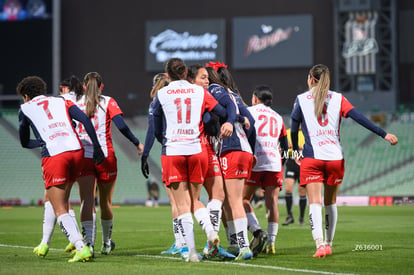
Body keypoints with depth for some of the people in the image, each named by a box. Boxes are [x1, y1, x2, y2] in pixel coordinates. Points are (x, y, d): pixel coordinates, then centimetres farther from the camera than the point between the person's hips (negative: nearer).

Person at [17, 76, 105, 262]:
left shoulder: (25, 109, 17)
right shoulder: (61, 102, 22)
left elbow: (24, 143, 24)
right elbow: (85, 119, 7)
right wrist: (96, 147, 8)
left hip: (54, 156, -4)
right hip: (76, 151, 4)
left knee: (60, 210, -2)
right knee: (56, 199, 24)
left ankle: (82, 248, -18)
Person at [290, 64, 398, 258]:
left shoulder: (301, 100, 6)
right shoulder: (338, 99, 9)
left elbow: (294, 128, 9)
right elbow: (359, 118, -1)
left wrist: (296, 150, 26)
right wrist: (384, 134, -3)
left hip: (312, 157, -2)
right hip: (335, 157, 2)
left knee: (314, 203, -8)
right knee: (330, 203, 16)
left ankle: (320, 244, -26)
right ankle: (328, 243, 24)